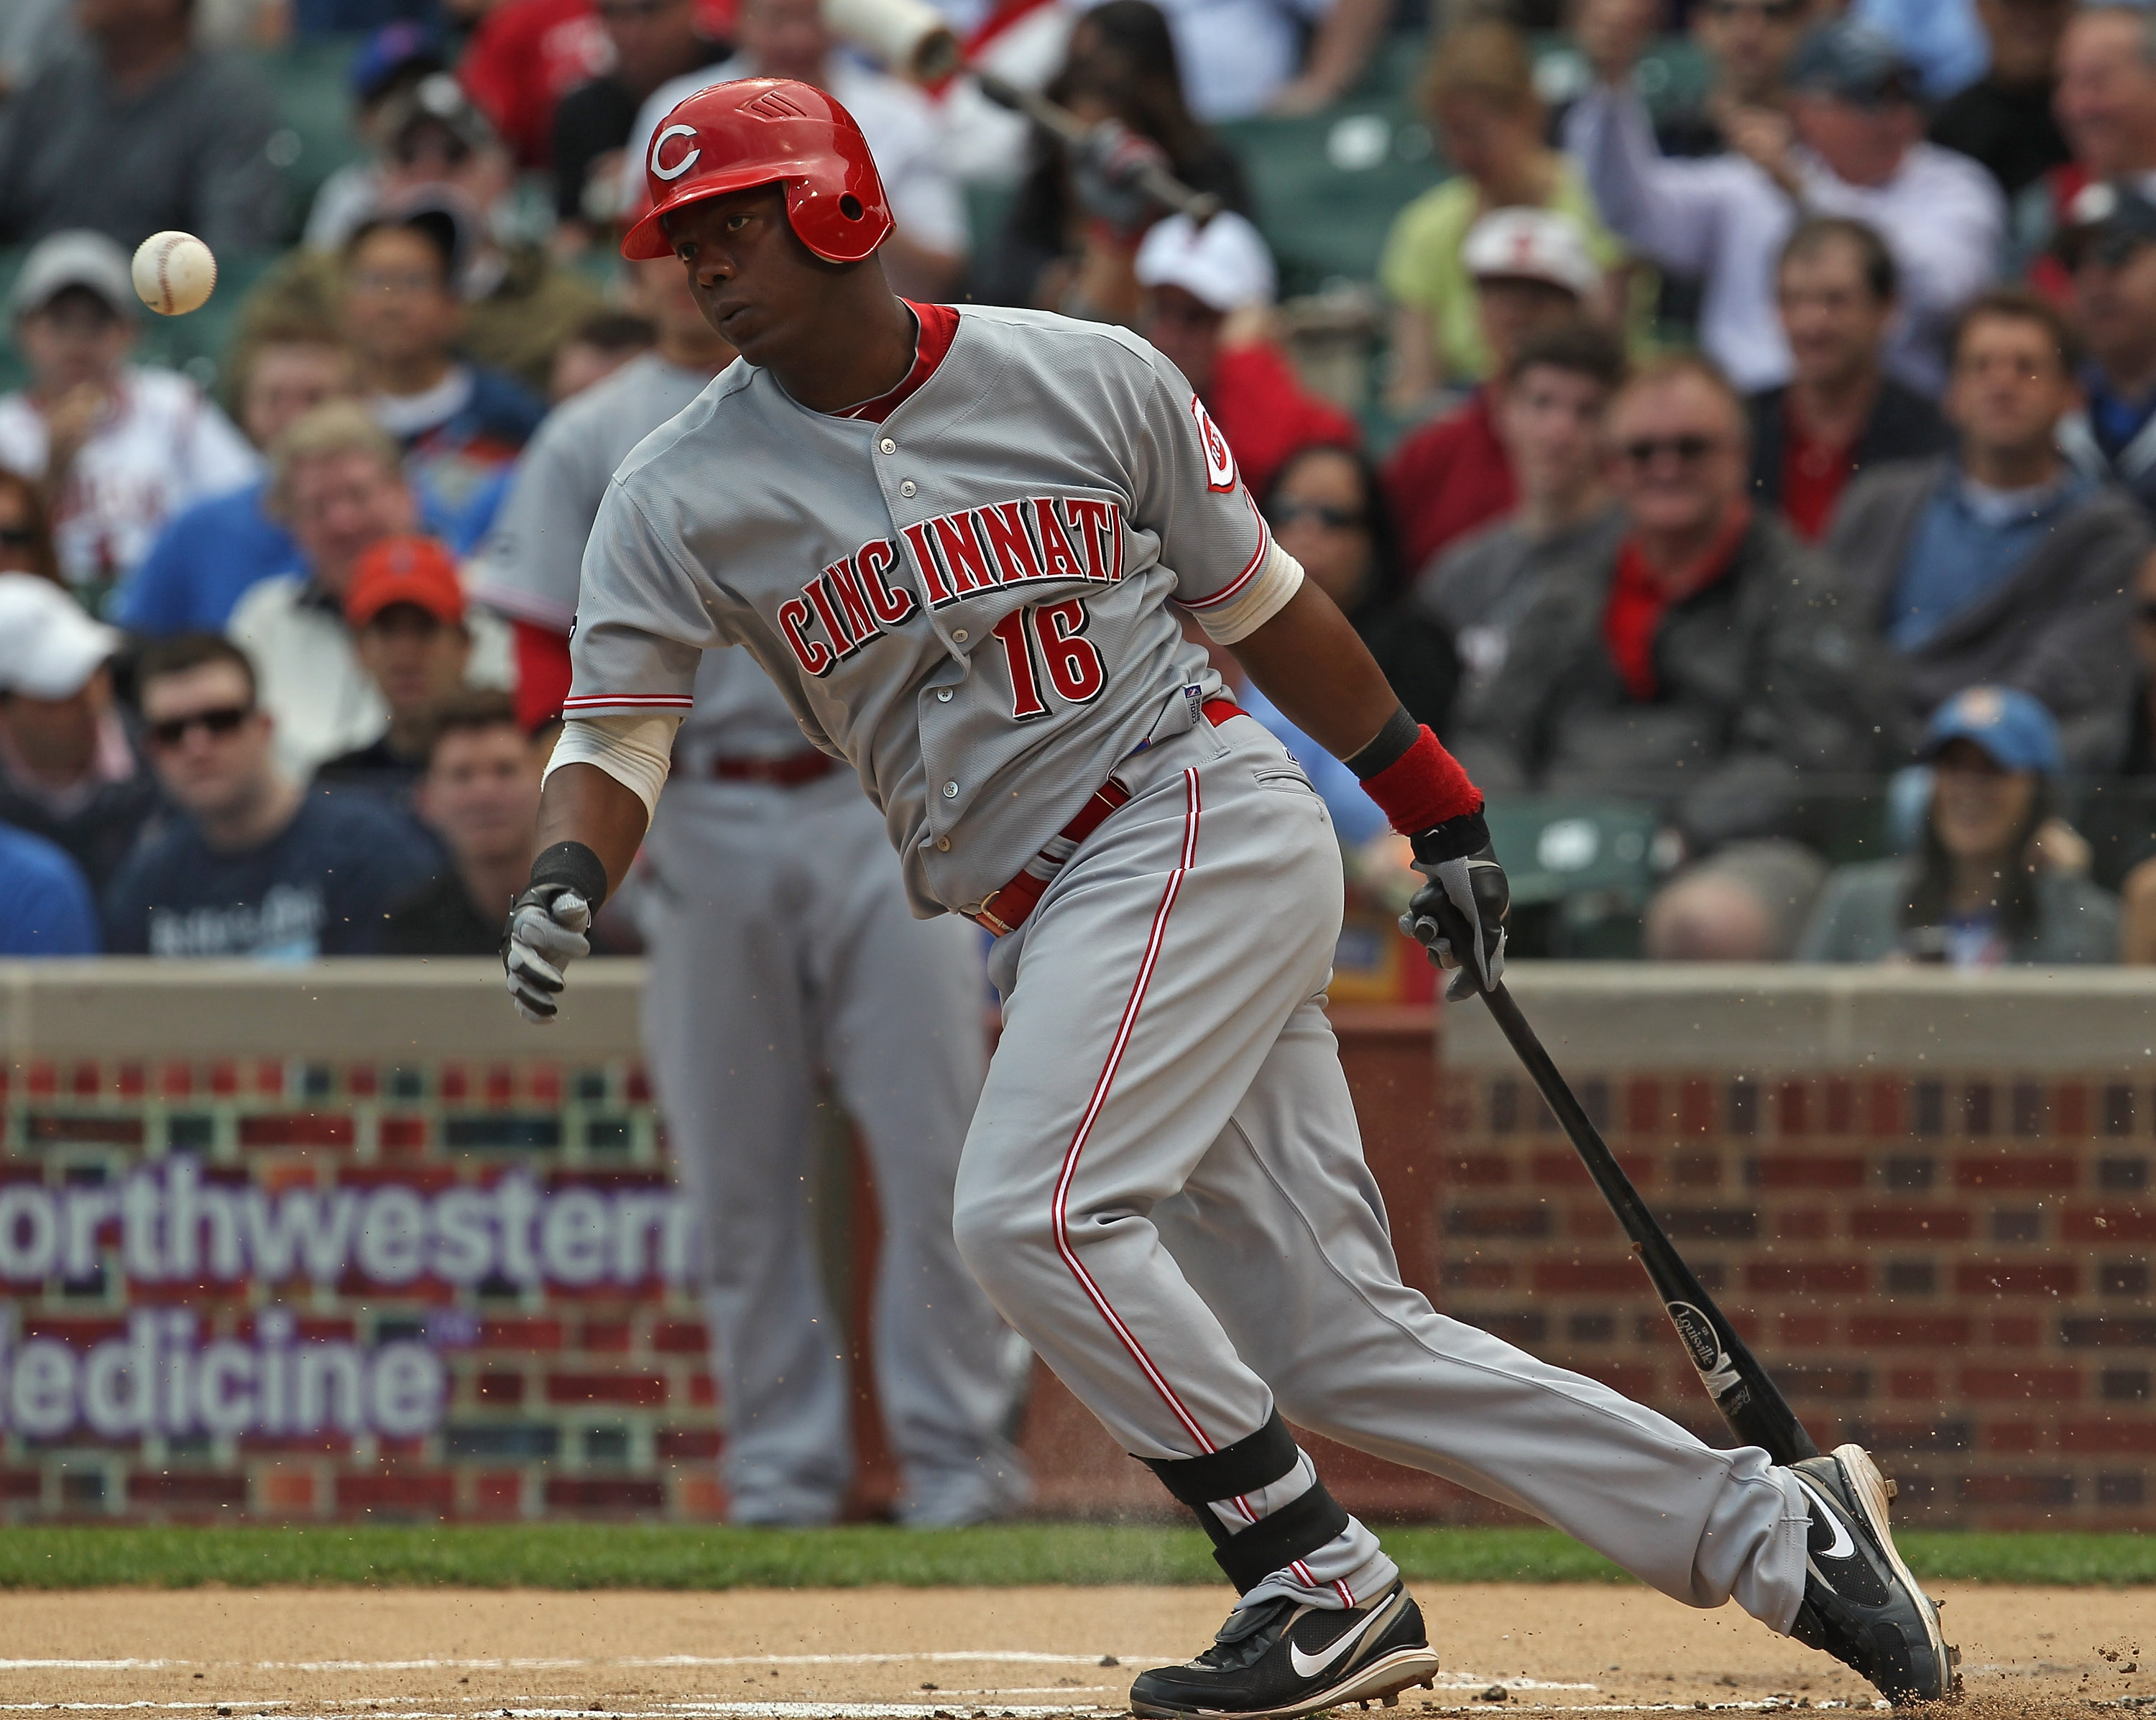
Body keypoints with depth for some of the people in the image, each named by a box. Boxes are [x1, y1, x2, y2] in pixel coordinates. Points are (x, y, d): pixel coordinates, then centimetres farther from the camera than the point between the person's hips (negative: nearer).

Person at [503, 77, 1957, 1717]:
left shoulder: (1092, 380, -2)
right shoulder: (683, 498, 3)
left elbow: (1258, 601, 8)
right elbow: (616, 733, -4)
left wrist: (1440, 816, 13)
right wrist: (566, 885, -26)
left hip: (1207, 820, -5)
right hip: (1053, 929, 5)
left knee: (1035, 1212, -24)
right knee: (1335, 1335, 0)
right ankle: (1774, 1529, 6)